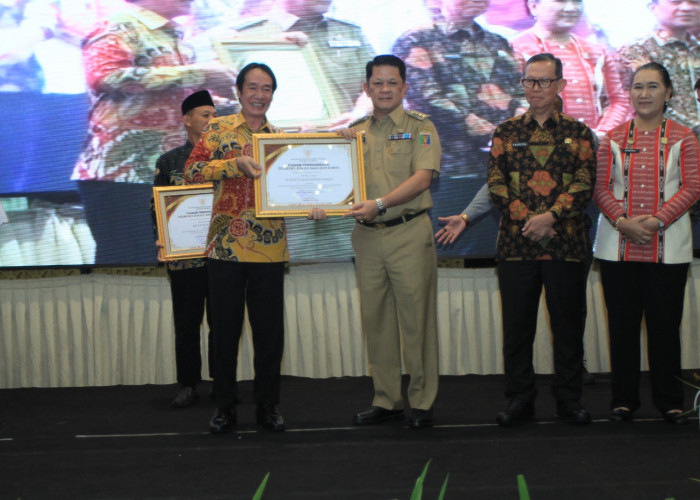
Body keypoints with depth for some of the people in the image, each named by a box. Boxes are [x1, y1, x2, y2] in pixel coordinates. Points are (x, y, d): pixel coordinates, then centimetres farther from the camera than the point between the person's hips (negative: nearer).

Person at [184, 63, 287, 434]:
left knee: (270, 330, 5)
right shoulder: (219, 129, 3)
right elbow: (192, 171, -9)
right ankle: (224, 407, 15)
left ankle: (268, 406, 17)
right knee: (225, 329, 4)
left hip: (269, 248, 2)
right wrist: (237, 164, -19)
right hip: (226, 246, -2)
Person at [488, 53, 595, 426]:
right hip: (515, 244, 1)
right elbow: (496, 183, 2)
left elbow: (584, 184, -2)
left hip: (567, 244, -1)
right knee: (517, 323, 4)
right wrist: (527, 220, -12)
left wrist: (551, 217, -15)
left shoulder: (578, 133, 7)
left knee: (567, 322, 4)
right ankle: (520, 399, 14)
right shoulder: (506, 132, 10)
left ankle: (569, 398, 15)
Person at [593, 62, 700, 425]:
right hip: (618, 246, 2)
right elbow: (601, 187, 4)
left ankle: (669, 401, 12)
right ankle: (624, 399, 14)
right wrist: (622, 221, -13)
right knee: (622, 324, 4)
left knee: (665, 324, 1)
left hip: (668, 248, -1)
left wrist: (656, 221, -15)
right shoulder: (614, 138, 9)